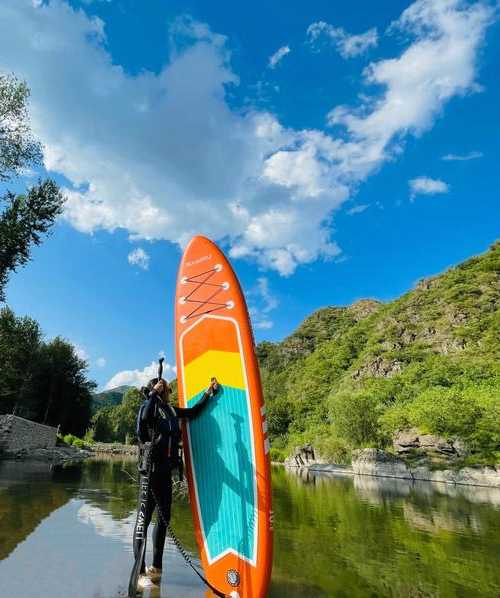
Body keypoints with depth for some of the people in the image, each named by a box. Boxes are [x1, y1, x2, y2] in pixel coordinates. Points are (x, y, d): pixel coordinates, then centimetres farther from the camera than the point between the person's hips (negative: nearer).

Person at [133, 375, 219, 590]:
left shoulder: (171, 410, 13)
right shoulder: (148, 406, -7)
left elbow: (194, 411, 23)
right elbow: (145, 418, -30)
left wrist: (209, 392, 20)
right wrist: (154, 393, -22)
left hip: (165, 471, 8)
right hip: (151, 469, -8)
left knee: (164, 519, 15)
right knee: (145, 519, -1)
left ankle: (156, 567, 29)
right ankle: (140, 573, 8)